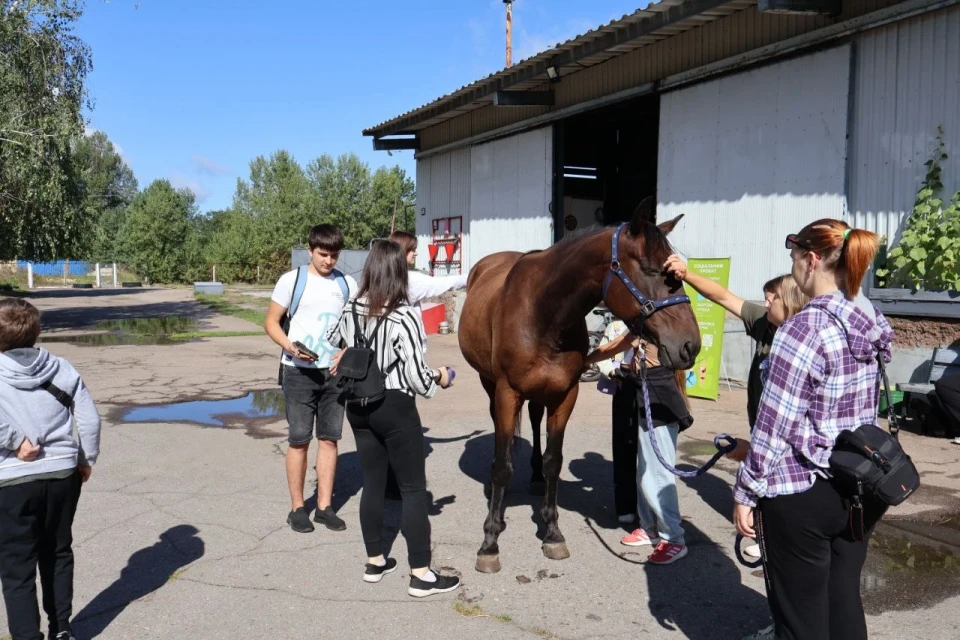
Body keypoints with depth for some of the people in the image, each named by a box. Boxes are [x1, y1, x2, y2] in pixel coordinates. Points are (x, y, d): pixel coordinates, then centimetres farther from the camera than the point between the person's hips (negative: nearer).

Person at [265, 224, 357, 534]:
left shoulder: (347, 284, 4)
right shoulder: (291, 280, -5)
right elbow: (271, 322, -2)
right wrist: (290, 346, -19)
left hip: (335, 371, 3)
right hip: (299, 371, -3)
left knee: (329, 438, 8)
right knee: (299, 439, 2)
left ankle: (324, 506, 18)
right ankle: (297, 507, 15)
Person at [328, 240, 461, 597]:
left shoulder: (352, 311, 0)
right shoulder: (404, 318, -20)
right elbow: (415, 376, -20)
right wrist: (439, 379, 0)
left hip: (358, 405, 6)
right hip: (395, 408, -6)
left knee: (372, 482, 16)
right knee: (413, 489, 3)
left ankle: (375, 562, 26)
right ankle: (421, 575, 7)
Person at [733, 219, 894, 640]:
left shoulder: (805, 328, -20)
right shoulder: (871, 323, 3)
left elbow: (775, 425, -19)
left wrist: (746, 493, -10)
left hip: (801, 496, -7)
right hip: (858, 493, 7)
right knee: (843, 604, 18)